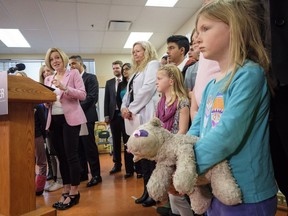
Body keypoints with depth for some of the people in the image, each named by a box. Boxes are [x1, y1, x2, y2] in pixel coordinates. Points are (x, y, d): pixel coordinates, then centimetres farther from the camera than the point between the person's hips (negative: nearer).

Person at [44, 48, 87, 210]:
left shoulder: (74, 73, 2)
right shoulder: (48, 79, 17)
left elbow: (83, 95, -9)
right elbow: (47, 102, 17)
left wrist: (65, 88, -22)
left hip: (70, 118, -5)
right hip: (54, 120, 6)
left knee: (71, 155, -7)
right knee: (61, 156, 9)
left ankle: (74, 192, 4)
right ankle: (66, 191, 19)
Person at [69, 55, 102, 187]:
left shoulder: (90, 78, -1)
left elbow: (92, 97, -12)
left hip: (86, 117, -6)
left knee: (89, 146, -3)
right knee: (79, 147, 10)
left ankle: (96, 175, 6)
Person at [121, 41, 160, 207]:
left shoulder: (153, 64, 0)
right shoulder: (137, 70, 25)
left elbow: (148, 88, -13)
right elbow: (130, 91, 20)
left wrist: (132, 109, -10)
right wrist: (124, 107, 1)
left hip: (147, 116, -8)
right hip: (136, 117, 8)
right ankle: (147, 190, 18)